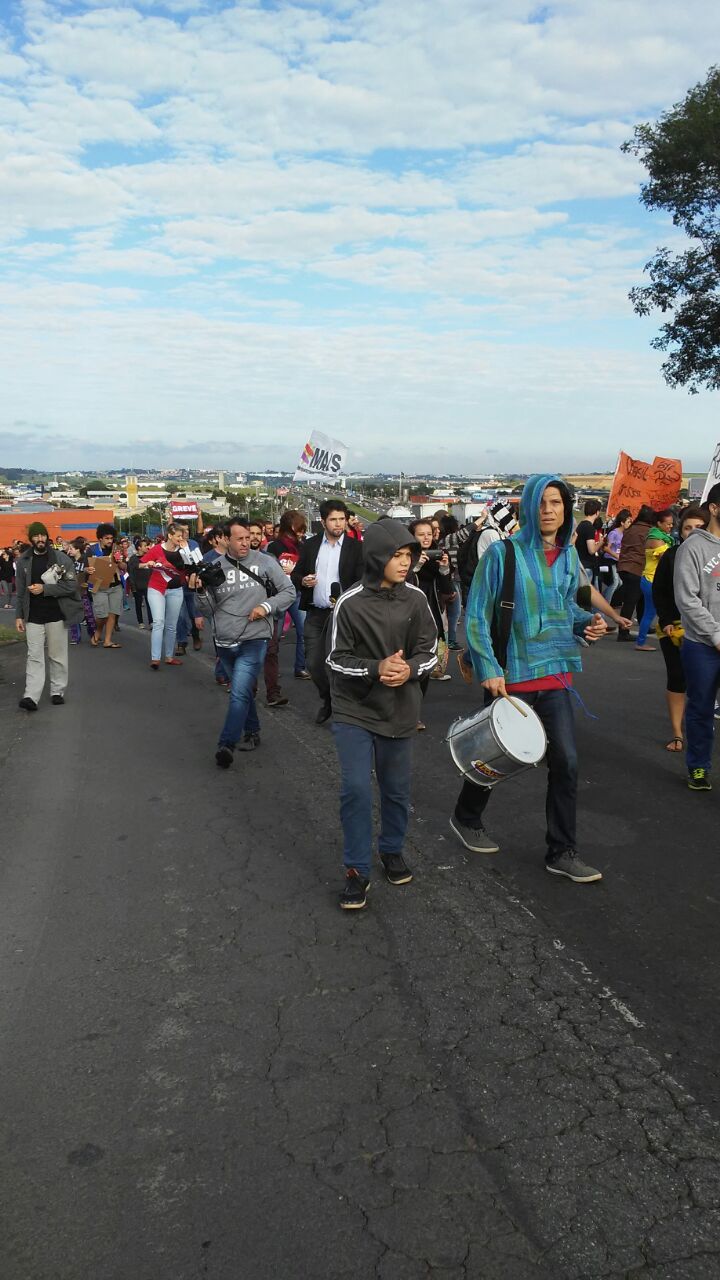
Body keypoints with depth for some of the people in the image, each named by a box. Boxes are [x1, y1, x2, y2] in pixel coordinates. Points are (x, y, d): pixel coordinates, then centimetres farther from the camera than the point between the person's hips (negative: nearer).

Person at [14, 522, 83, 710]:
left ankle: (57, 692, 18)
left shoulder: (62, 559, -3)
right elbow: (20, 592, 8)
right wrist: (19, 615, 4)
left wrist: (45, 589, -15)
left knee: (58, 656, 7)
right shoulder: (23, 561, 5)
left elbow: (72, 585, -9)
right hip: (33, 617, 1)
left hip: (56, 616, -1)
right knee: (34, 657, -2)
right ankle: (31, 696, -7)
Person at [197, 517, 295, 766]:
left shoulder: (265, 562, -4)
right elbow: (209, 610, 6)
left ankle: (226, 744, -13)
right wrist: (201, 591, -13)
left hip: (253, 640, -4)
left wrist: (267, 606, -12)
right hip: (224, 642, 4)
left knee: (239, 693, -16)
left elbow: (289, 591, 2)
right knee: (243, 690, 19)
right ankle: (252, 732, 37)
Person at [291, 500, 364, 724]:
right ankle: (327, 700, 31)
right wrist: (303, 581, -11)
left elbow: (361, 582, -7)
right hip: (315, 614, 3)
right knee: (313, 663, 7)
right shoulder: (310, 545, 7)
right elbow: (296, 574, 12)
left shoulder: (356, 548, -2)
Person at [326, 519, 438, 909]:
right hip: (354, 710, -3)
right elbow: (337, 659, -9)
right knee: (355, 788, -9)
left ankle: (392, 850, 38)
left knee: (396, 788, 14)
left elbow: (429, 651, 1)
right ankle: (357, 870, 7)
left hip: (399, 712, 3)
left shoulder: (415, 599, -5)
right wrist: (376, 668, -25)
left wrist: (409, 670, -20)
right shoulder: (351, 603, -13)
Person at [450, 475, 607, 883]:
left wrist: (588, 621, -1)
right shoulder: (504, 553, -12)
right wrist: (489, 669, -16)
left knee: (566, 761, 2)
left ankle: (562, 853, 17)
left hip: (557, 673, 5)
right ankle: (466, 818, 39)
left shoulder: (569, 555, 6)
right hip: (512, 675, -5)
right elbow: (477, 616, -10)